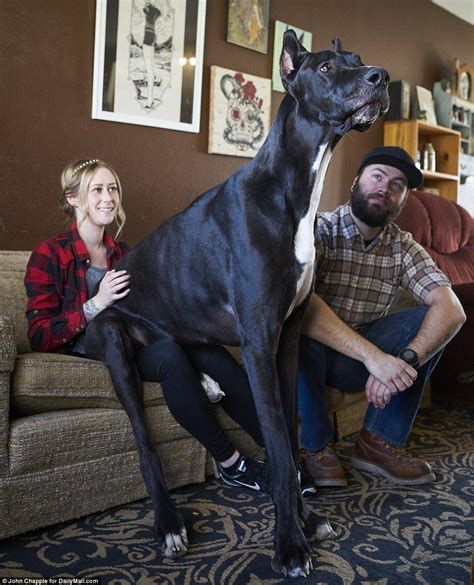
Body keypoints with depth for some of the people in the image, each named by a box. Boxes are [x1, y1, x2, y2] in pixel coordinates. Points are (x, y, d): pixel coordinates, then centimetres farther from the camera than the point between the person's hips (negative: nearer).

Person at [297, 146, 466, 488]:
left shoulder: (404, 247, -1)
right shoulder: (319, 230, -15)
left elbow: (452, 309, -15)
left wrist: (405, 360, -34)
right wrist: (373, 356, -41)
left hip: (358, 362, 4)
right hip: (309, 355, -4)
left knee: (431, 320, -14)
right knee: (298, 324, -35)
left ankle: (380, 441, -8)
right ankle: (317, 445, -12)